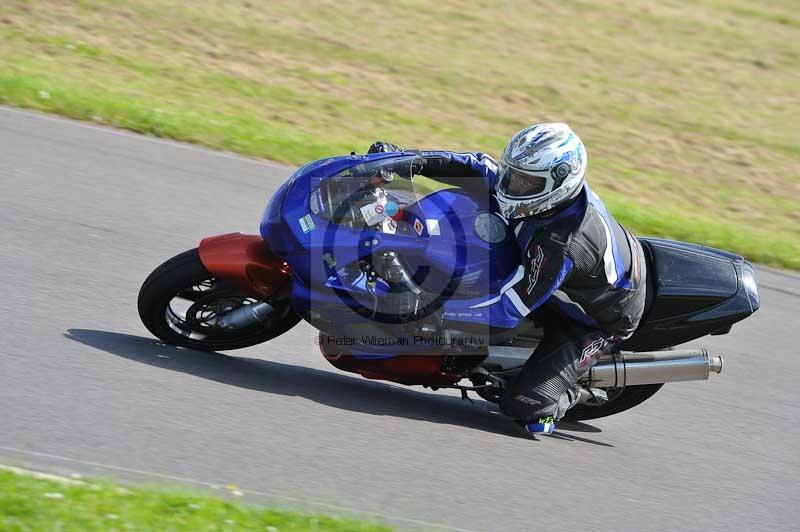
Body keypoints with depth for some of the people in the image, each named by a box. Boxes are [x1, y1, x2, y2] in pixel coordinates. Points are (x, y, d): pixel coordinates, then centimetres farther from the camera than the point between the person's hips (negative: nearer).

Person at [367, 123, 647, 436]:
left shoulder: (559, 246, -42)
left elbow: (509, 305, -37)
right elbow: (482, 168, -7)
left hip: (597, 324, -8)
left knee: (523, 405, -16)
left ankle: (569, 396, 16)